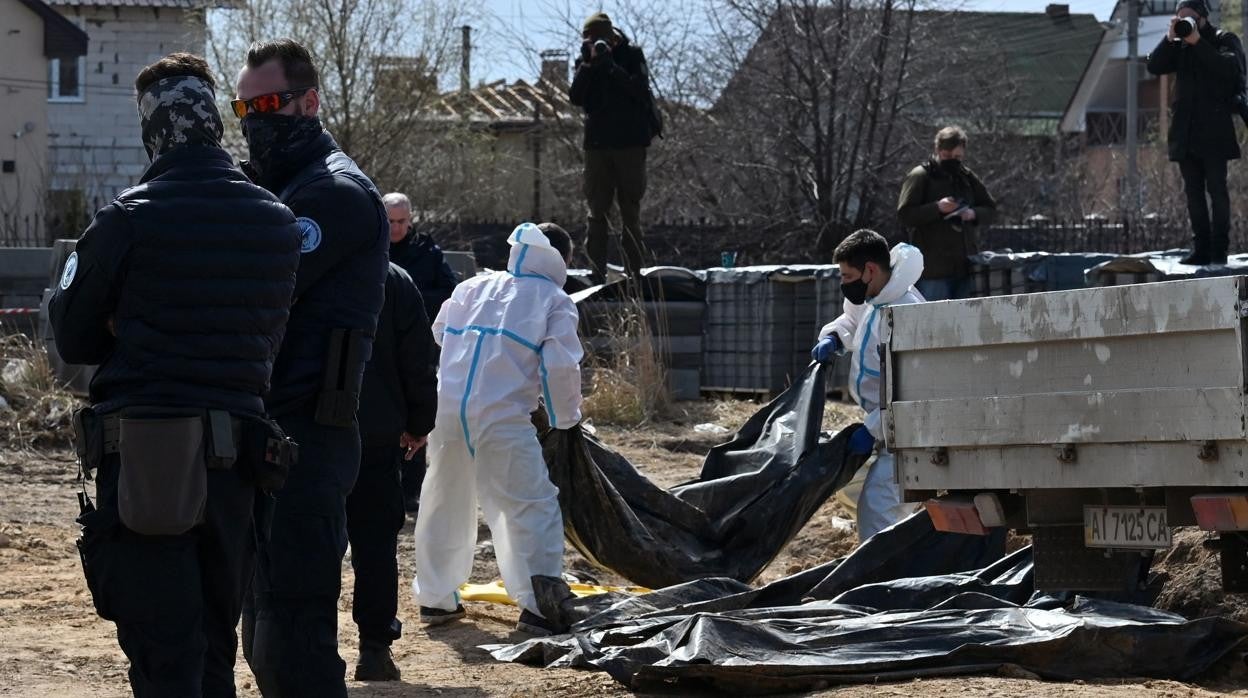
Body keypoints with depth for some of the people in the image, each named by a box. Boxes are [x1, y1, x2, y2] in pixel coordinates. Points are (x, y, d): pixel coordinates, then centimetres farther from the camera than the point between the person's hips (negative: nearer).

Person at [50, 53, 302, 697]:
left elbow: (75, 341, 0)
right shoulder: (278, 223, 5)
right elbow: (269, 336, 11)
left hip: (144, 459, -5)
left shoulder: (127, 220, -9)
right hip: (234, 461, 5)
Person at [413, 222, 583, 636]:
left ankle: (434, 599, 27)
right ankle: (536, 605, -6)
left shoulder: (472, 288, 18)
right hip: (502, 416, -5)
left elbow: (436, 337, 25)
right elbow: (560, 367, -6)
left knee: (445, 503, 19)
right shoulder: (554, 301, 3)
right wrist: (566, 419, 8)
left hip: (446, 410, 5)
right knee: (532, 507, 1)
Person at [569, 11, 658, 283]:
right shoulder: (585, 62, 7)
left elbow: (640, 90, -14)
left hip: (630, 142, -3)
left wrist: (611, 67, -19)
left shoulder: (632, 55, -1)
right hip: (597, 143, 3)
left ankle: (634, 271, -2)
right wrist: (587, 66, -15)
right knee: (596, 209, 0)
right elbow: (576, 97, -5)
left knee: (630, 209, -1)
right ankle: (597, 271, 1)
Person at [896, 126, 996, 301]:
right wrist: (937, 208, -20)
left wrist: (974, 214, -5)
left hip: (966, 265, 6)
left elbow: (990, 209, 18)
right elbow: (904, 215, -8)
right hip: (934, 268, -6)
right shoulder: (920, 176, -1)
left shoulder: (968, 178, 16)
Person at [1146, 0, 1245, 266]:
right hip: (1186, 131, 5)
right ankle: (1201, 249, 5)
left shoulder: (1224, 40, 4)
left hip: (1214, 130, -5)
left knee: (1217, 188, -7)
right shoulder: (1179, 47, 16)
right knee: (1193, 191, 3)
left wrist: (1198, 42, -15)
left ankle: (1219, 249, -5)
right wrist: (1170, 38, -8)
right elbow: (1154, 66, 3)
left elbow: (1230, 68, -15)